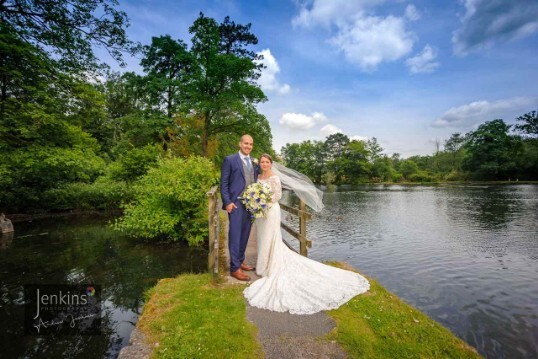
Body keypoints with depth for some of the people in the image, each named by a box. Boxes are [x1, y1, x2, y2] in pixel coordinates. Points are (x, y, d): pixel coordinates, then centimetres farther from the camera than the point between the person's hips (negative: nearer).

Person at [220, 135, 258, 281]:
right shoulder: (230, 160, -3)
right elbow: (224, 183, -6)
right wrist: (227, 202, -13)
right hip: (236, 203, -6)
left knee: (245, 235, 14)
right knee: (235, 235, 0)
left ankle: (240, 261, 29)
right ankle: (234, 268, 10)